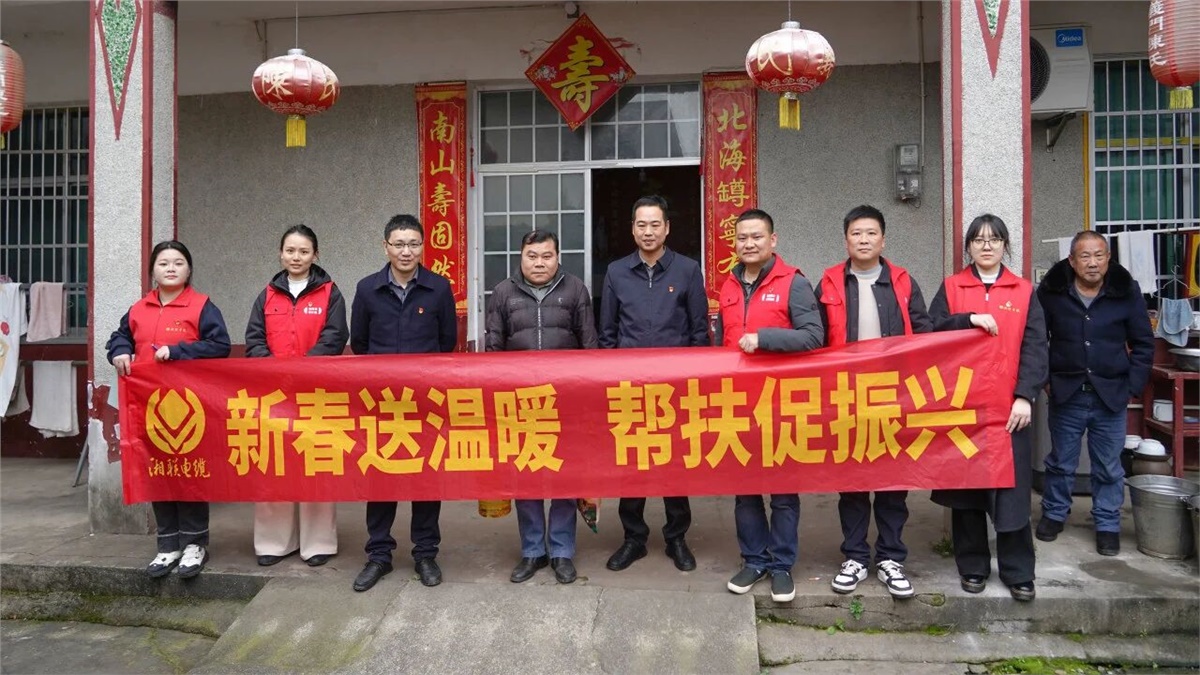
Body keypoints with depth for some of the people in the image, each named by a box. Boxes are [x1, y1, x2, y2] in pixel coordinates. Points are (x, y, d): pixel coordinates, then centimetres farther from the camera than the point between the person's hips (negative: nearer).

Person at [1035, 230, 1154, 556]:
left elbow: (1144, 343, 4)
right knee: (1060, 462, 13)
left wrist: (1133, 386, -2)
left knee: (1109, 467, 9)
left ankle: (1108, 525, 23)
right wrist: (1044, 379, -3)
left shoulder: (1127, 292, -4)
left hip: (1111, 395, 0)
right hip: (1066, 393, 0)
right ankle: (1054, 514, 30)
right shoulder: (1052, 291, -6)